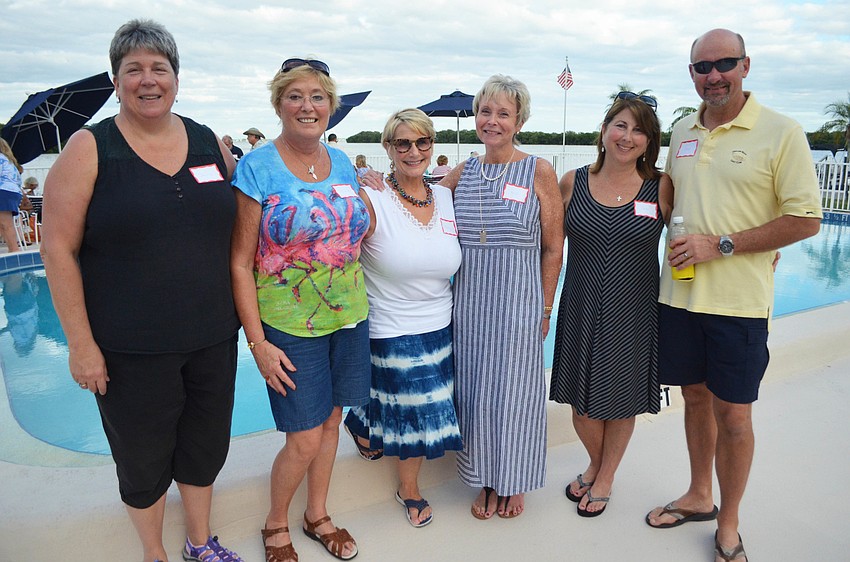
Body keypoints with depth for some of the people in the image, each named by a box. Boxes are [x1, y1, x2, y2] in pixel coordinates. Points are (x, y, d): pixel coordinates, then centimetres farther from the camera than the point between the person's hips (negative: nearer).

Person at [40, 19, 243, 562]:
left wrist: (243, 314, 9)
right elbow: (58, 250, -8)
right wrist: (81, 343, -10)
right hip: (129, 349, -3)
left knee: (206, 445, 18)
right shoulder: (89, 149, -6)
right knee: (143, 458, 14)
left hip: (213, 338, 4)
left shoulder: (210, 142, 4)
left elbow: (237, 228, 13)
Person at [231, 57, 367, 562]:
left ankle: (318, 516, 40)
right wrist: (257, 342, -14)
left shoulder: (342, 162, 5)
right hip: (290, 329, -5)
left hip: (349, 320, 5)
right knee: (304, 440, 2)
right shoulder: (258, 167, -10)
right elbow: (241, 262, -12)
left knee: (331, 423, 17)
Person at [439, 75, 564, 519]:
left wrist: (545, 310, -2)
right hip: (469, 303, 3)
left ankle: (513, 484, 32)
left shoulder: (539, 172, -4)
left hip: (518, 304, -3)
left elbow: (553, 249, -2)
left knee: (512, 393, 8)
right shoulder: (462, 173, 6)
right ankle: (485, 481, 32)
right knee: (474, 393, 11)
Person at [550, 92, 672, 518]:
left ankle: (605, 478, 38)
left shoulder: (662, 188, -4)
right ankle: (595, 464, 42)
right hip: (581, 309, 1)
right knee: (581, 400, 11)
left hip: (634, 312, -1)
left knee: (621, 400, 13)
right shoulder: (573, 182, -1)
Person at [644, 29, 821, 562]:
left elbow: (805, 219, -10)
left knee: (733, 413, 5)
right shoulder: (682, 131, 10)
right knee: (695, 397, 17)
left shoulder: (781, 132, -7)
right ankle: (699, 496, 36)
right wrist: (676, 248, 6)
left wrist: (720, 245, -16)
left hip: (739, 300, -4)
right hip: (680, 294, 5)